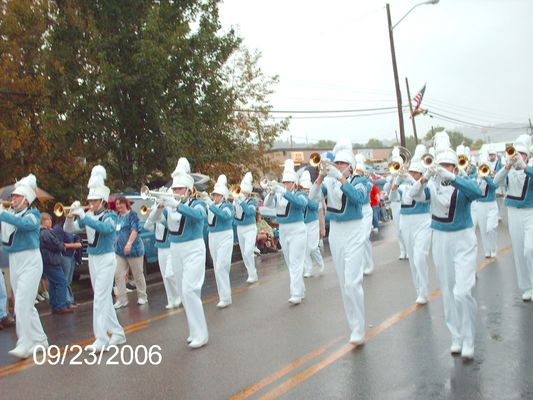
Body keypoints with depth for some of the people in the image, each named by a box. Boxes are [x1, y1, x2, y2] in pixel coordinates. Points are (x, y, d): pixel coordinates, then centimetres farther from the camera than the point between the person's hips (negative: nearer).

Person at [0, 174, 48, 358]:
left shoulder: (33, 214, -5)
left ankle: (25, 345, -6)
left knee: (22, 305, -12)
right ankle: (40, 340, 23)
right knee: (25, 305, 12)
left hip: (30, 262, -7)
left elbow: (23, 223, -28)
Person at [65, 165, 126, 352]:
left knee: (100, 299, -10)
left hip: (106, 259, -7)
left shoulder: (110, 216, -10)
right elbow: (69, 229, 0)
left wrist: (83, 217, -37)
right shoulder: (88, 216, 6)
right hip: (92, 259, 7)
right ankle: (117, 333, 24)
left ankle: (101, 340, -7)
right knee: (104, 298, 12)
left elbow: (105, 228, -32)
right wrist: (71, 215, -19)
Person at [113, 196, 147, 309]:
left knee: (138, 274, 5)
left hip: (133, 249, -6)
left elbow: (135, 230, -21)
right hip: (120, 250, 6)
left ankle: (142, 297, 20)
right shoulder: (119, 217, 11)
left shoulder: (132, 214, -9)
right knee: (118, 275, -2)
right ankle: (121, 300, 4)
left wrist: (129, 243, -32)